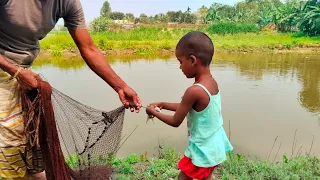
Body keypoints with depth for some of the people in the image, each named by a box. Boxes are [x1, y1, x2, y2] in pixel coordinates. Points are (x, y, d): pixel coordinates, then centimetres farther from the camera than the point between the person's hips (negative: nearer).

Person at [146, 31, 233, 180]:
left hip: (202, 150, -7)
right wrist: (163, 105, 10)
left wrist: (154, 112, -2)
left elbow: (176, 122, -17)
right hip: (215, 147, 8)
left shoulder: (194, 91, -30)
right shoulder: (212, 83, -4)